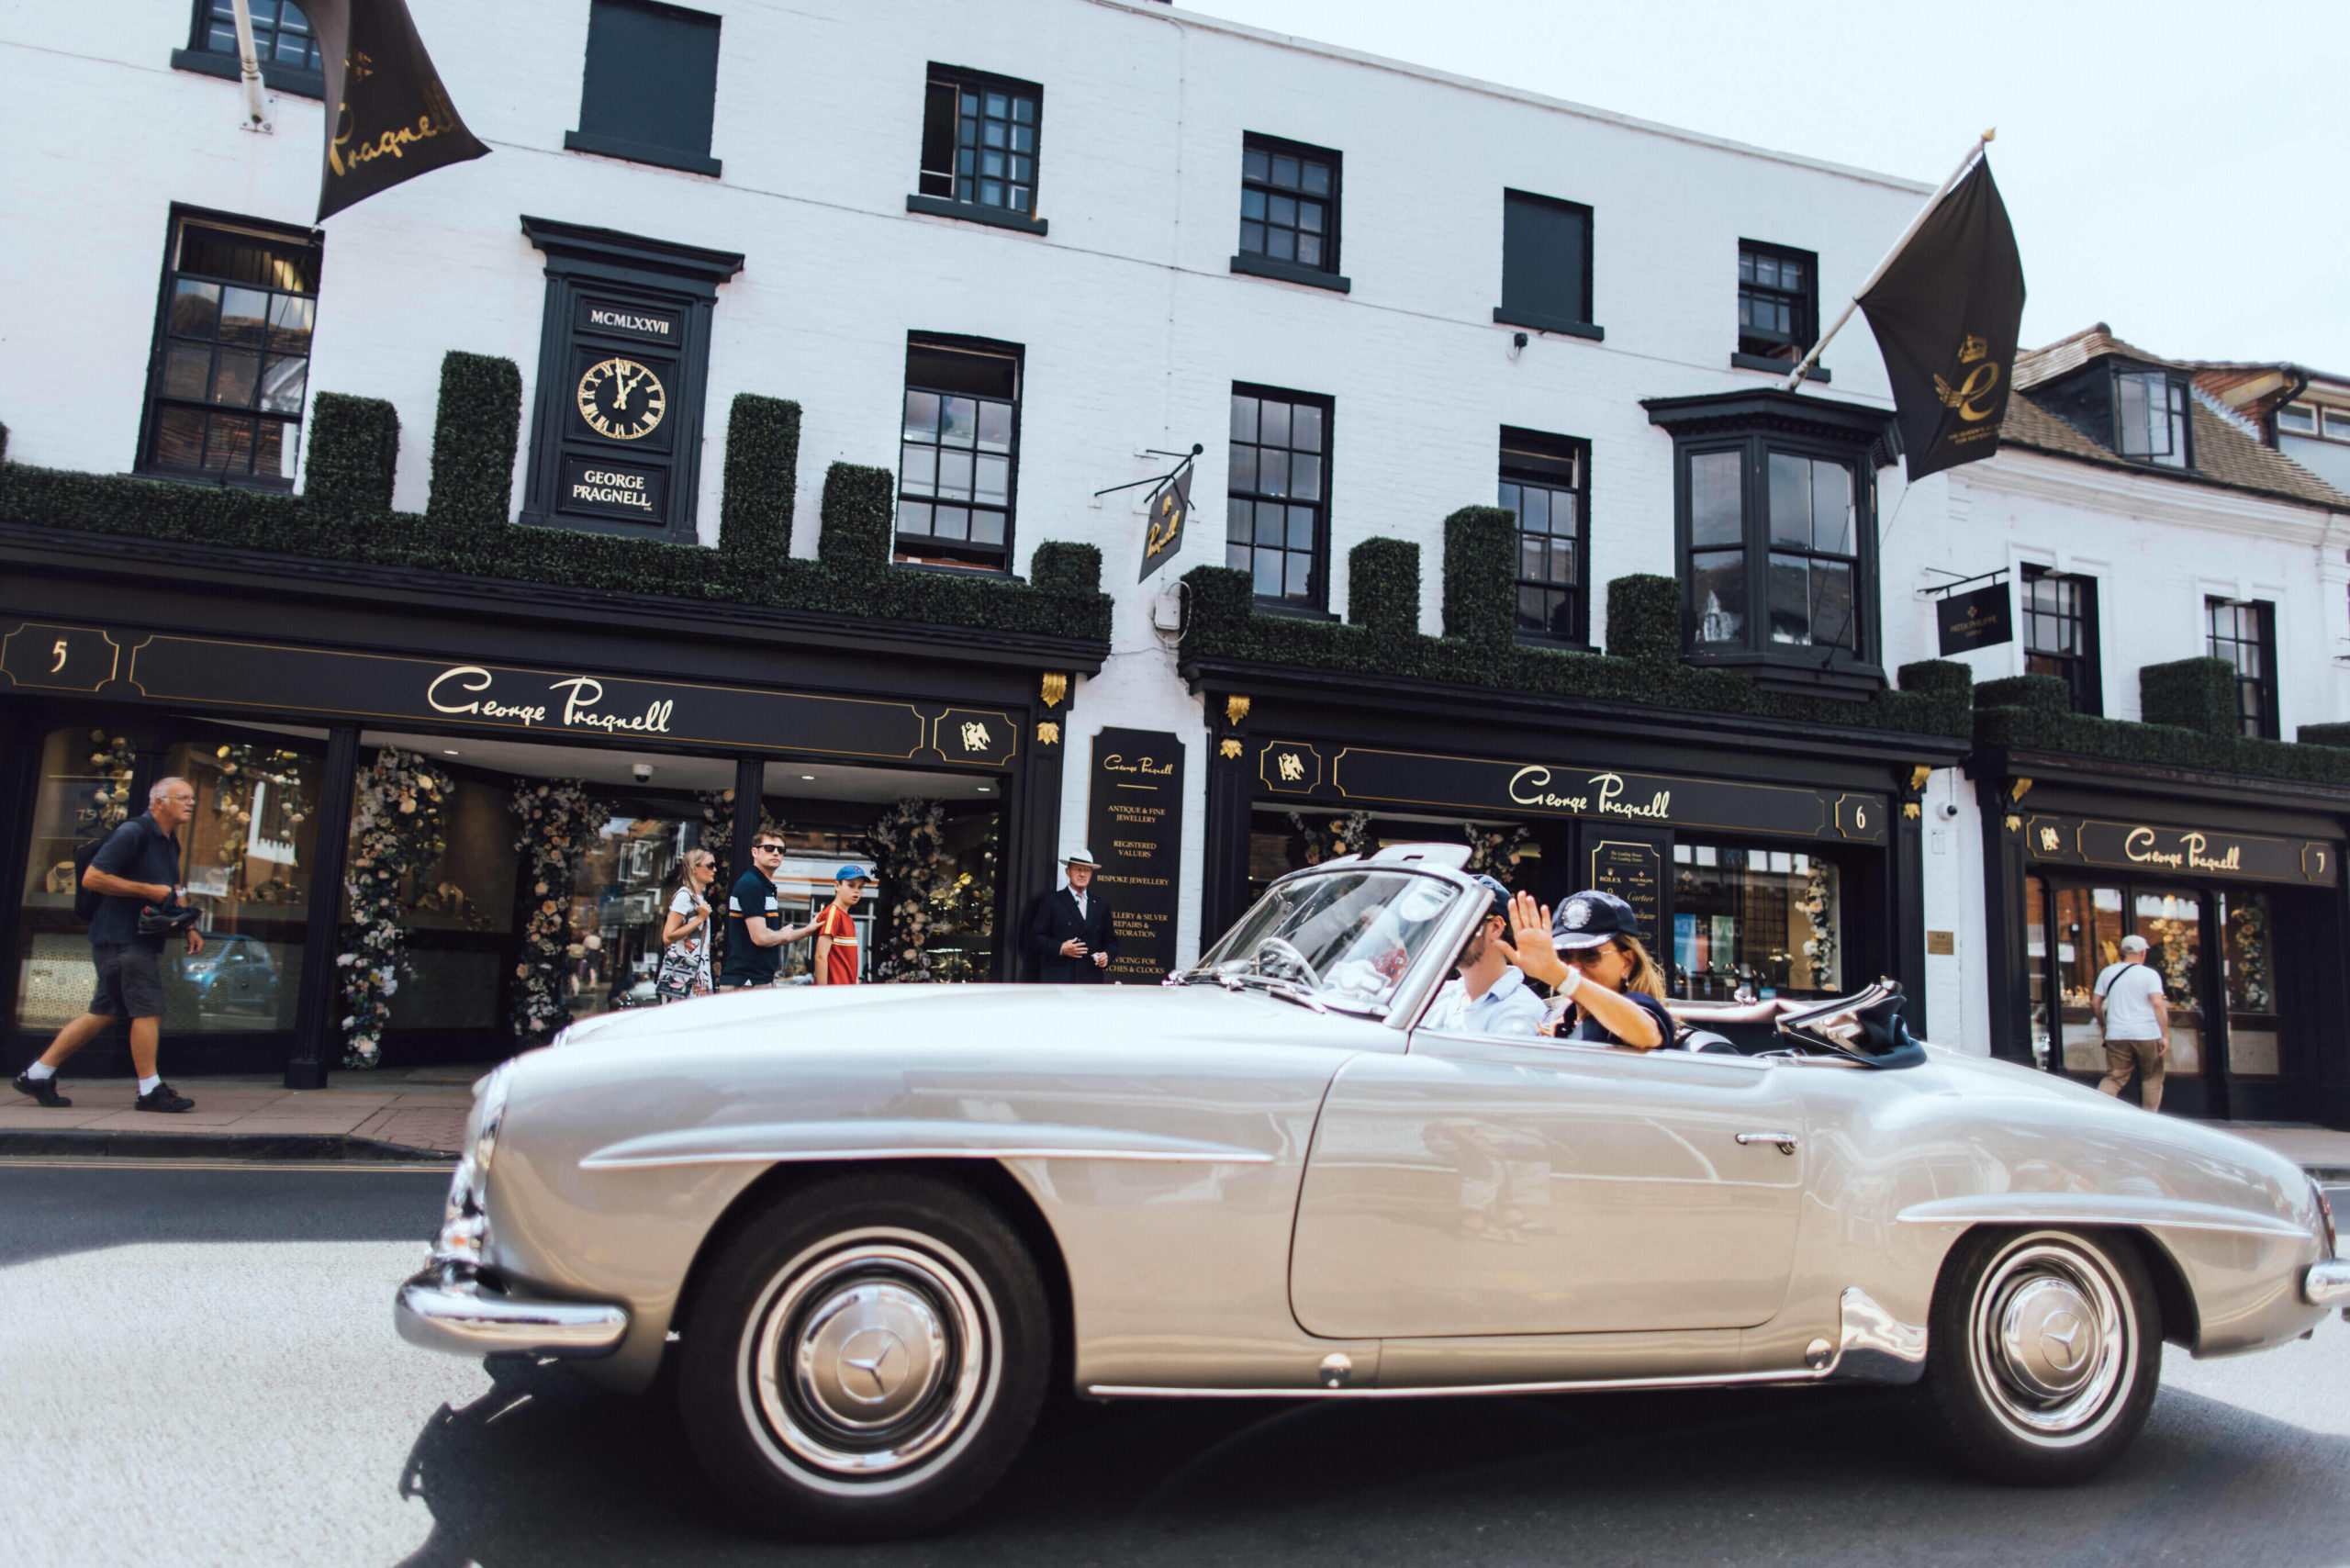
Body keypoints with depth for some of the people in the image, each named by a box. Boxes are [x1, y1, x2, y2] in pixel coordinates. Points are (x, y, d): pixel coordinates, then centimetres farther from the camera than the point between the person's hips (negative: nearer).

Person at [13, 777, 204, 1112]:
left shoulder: (170, 844, 17)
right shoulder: (132, 833, -13)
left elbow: (172, 893, 29)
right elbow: (92, 878, -19)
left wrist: (188, 927, 16)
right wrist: (148, 890, -18)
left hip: (141, 941, 10)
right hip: (120, 937, -10)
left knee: (105, 1012, 13)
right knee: (148, 1008, -10)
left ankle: (37, 1075, 22)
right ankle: (150, 1091, -4)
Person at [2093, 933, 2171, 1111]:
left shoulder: (2107, 972, 8)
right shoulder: (2150, 974, -3)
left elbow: (2095, 1003, 10)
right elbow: (2158, 1004, -13)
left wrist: (2103, 1024, 24)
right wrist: (2166, 1035, -11)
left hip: (2116, 1035, 3)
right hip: (2147, 1034, -3)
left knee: (2114, 1077, 6)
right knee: (2152, 1078, 14)